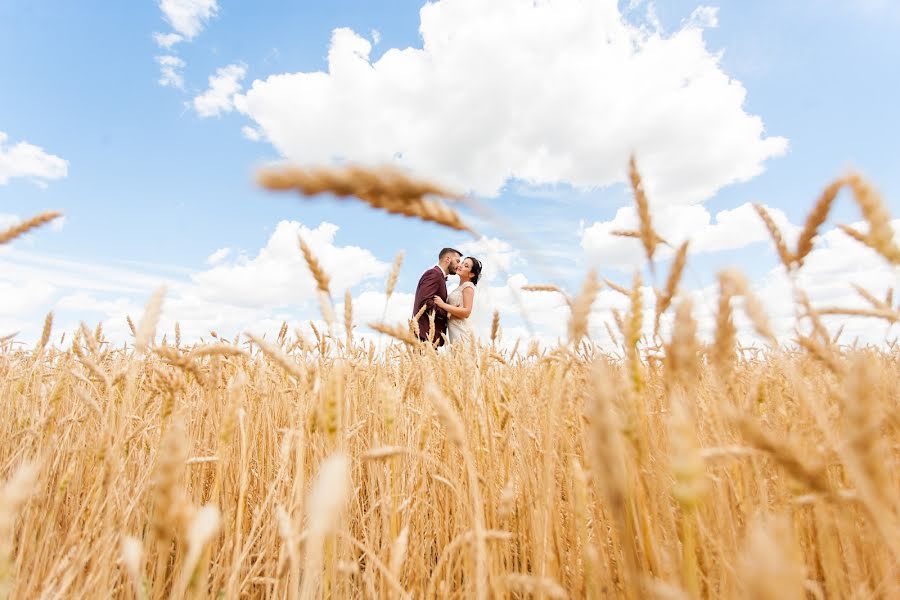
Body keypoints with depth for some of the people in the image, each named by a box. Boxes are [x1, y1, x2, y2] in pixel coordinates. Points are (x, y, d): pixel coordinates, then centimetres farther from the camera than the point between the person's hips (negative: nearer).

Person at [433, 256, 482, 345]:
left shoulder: (468, 286, -5)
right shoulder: (460, 287, 19)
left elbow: (466, 312, -16)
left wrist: (443, 305, -16)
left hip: (461, 331, -8)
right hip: (454, 330, 8)